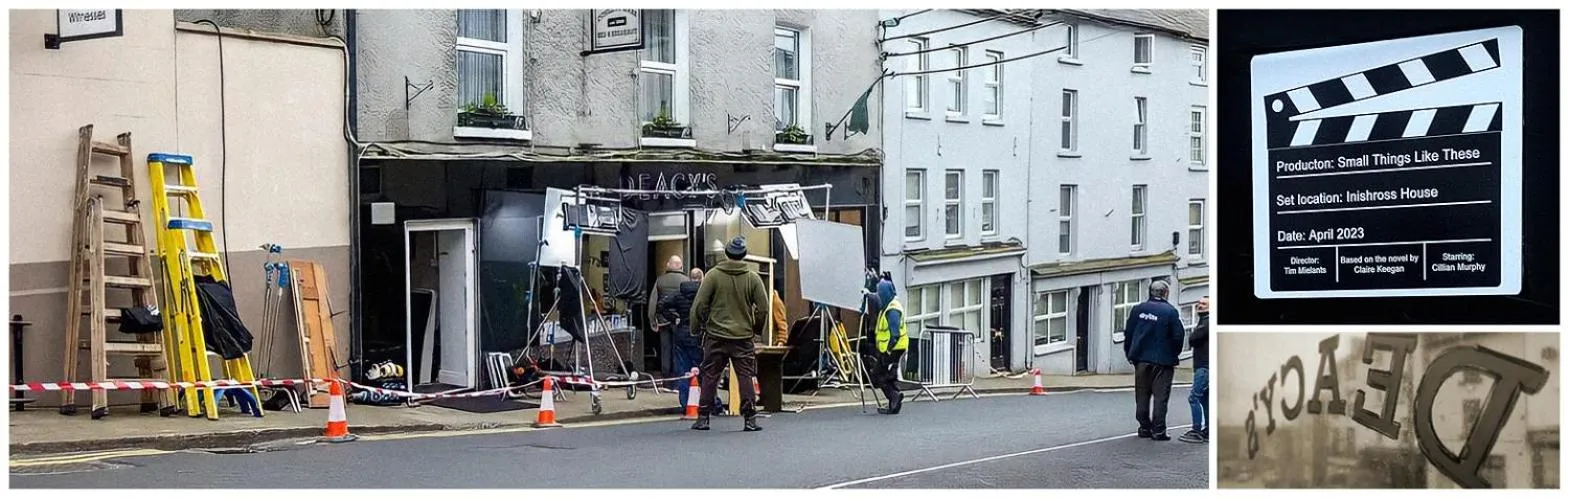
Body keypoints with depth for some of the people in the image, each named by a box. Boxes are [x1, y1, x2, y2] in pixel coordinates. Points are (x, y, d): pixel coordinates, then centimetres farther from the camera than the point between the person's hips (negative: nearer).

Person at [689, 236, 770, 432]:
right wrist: (758, 329, 16)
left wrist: (696, 327, 8)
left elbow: (699, 305, -5)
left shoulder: (713, 275, -4)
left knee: (709, 376, 6)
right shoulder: (752, 278, 0)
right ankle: (750, 419, 3)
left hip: (716, 335, -1)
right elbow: (763, 308, 2)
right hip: (743, 336, 1)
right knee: (746, 377, 5)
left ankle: (703, 418, 8)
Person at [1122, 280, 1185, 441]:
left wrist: (1130, 354, 16)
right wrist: (1174, 356, 5)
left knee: (1142, 396, 13)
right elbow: (1178, 337, -10)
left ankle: (1145, 427, 17)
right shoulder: (1171, 311, -8)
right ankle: (1158, 431, -2)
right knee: (1160, 397, 0)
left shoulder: (1138, 309, 3)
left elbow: (1129, 333, 6)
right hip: (1162, 361, -4)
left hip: (1141, 359, 4)